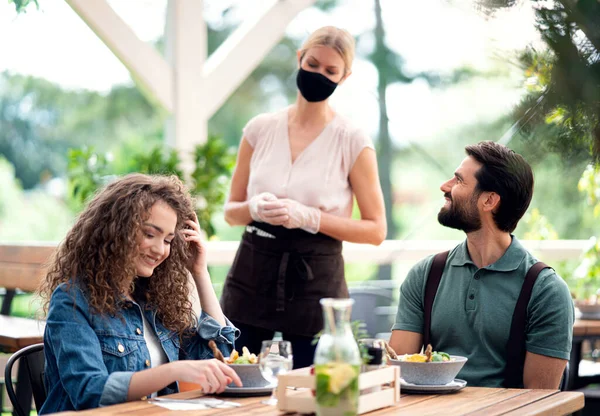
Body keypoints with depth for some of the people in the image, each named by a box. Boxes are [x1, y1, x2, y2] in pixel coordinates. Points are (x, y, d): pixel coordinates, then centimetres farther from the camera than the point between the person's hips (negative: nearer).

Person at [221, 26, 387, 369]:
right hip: (252, 274, 2)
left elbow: (376, 230, -3)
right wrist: (254, 209, -11)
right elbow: (231, 212, 13)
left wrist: (308, 217, -15)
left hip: (315, 279, -2)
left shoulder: (353, 141, -3)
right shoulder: (260, 129, 5)